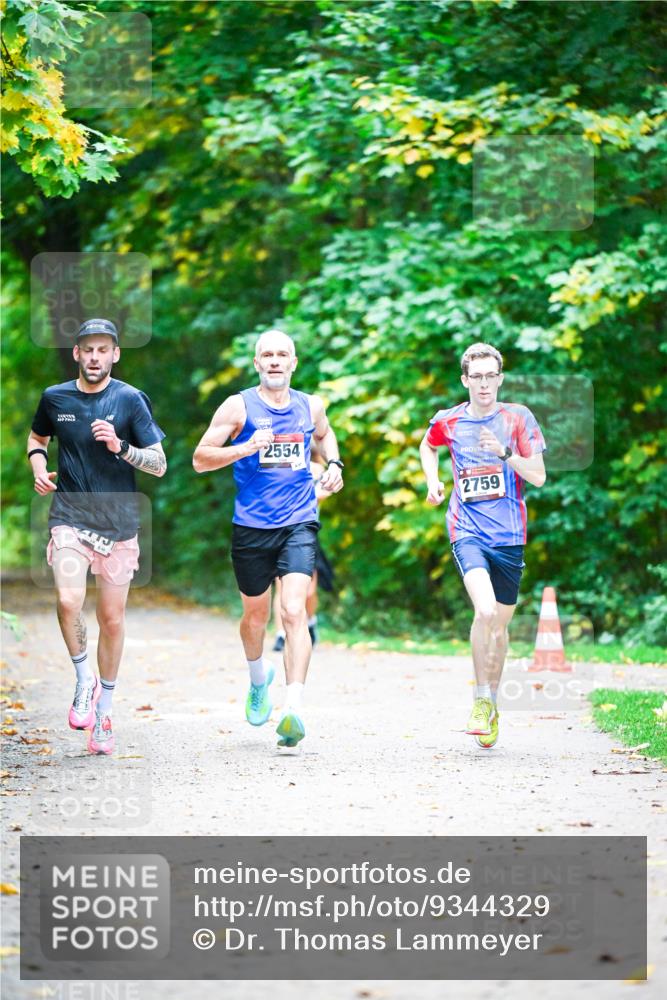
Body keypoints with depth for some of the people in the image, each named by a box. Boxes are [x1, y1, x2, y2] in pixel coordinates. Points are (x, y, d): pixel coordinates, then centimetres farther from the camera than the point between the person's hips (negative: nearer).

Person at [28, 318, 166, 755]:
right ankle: (85, 680, 4)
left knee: (112, 617, 5)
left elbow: (159, 465, -3)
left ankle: (104, 710, 22)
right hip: (70, 516, 0)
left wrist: (121, 447, -20)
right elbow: (37, 437, 24)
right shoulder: (55, 398, 4)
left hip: (118, 522, 0)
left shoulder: (130, 400, -3)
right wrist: (38, 465, 4)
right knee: (68, 601, -22)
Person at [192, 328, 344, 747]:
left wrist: (334, 464, 13)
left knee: (294, 610, -17)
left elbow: (325, 434, 33)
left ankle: (294, 709, -26)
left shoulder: (311, 406, 9)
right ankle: (260, 680, 45)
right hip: (252, 525, 0)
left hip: (299, 524, 1)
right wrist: (246, 448, -21)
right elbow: (200, 459, -6)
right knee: (256, 614, 13)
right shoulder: (239, 406, -2)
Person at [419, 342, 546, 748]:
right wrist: (433, 481, 10)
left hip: (509, 535, 1)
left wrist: (504, 452, -20)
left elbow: (538, 476, -6)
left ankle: (492, 704, 31)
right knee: (485, 611, -24)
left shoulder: (518, 418, 0)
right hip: (468, 530, -1)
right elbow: (427, 446, 27)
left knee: (500, 624, 11)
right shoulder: (448, 421, 3)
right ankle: (481, 699, -8)